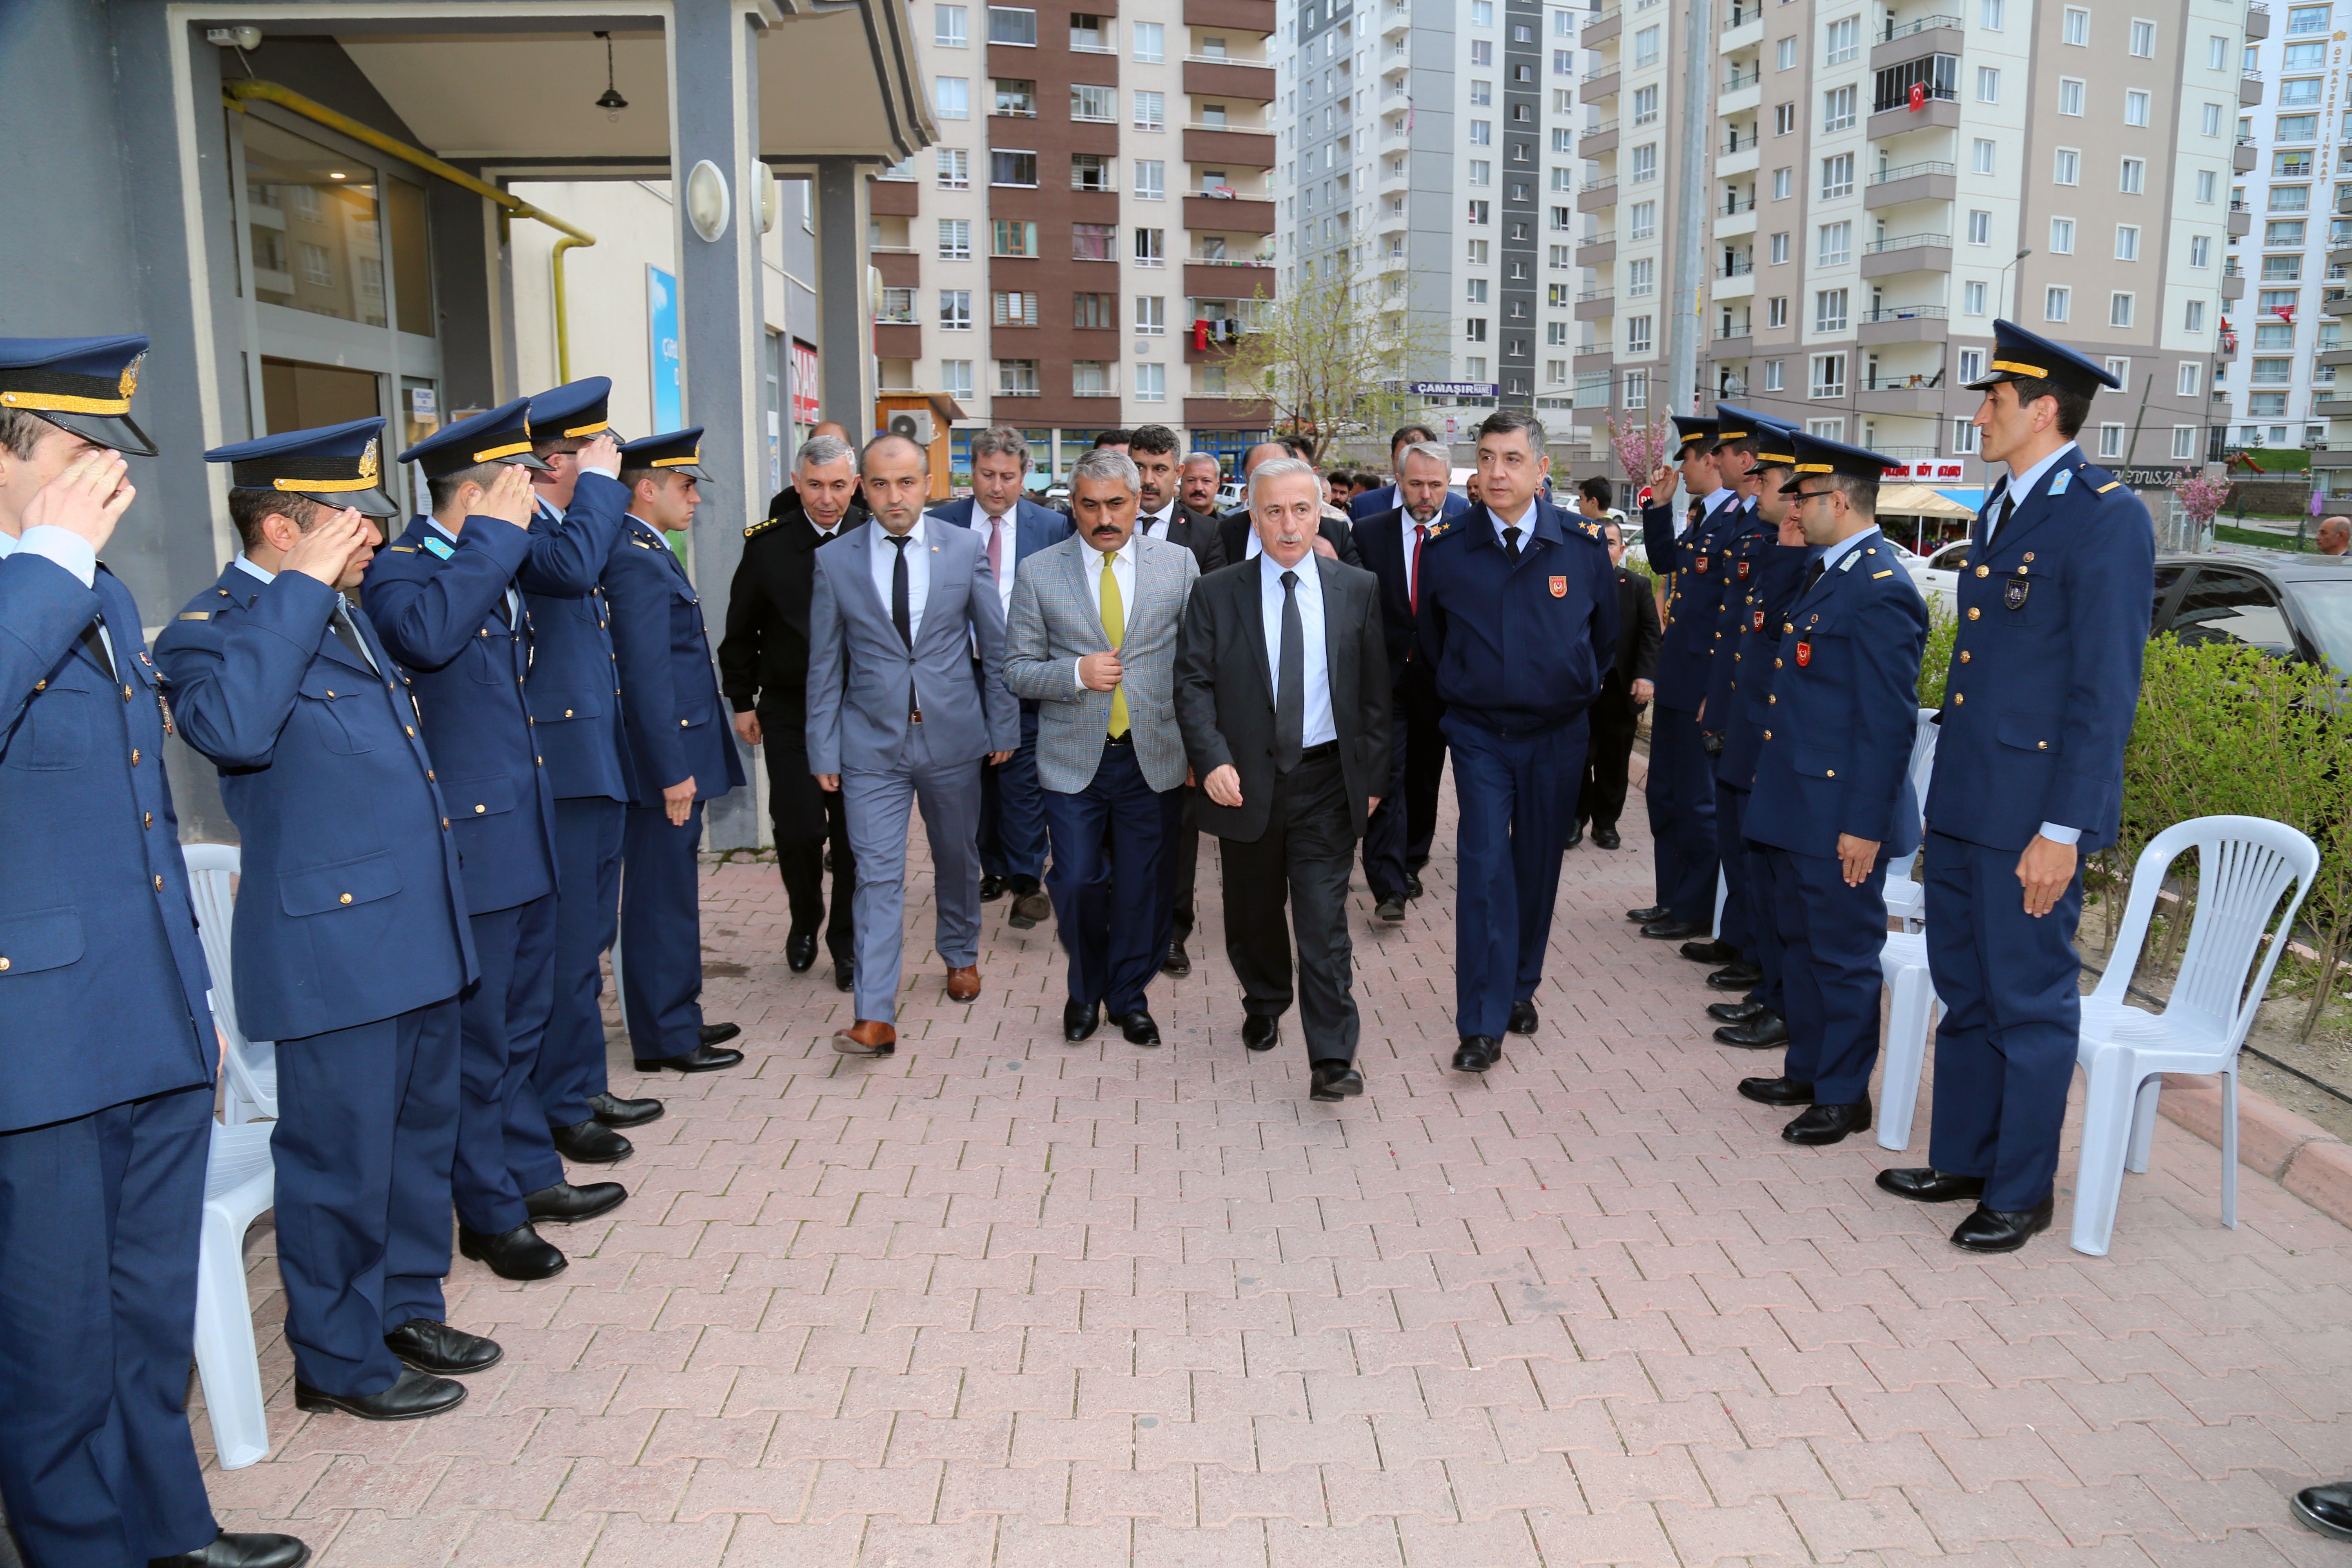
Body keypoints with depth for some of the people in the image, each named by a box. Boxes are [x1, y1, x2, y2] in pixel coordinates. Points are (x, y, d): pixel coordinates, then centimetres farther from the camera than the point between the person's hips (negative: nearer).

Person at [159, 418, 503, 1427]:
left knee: (421, 1137, 19)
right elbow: (232, 729, -33)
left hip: (417, 931, 9)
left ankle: (408, 1309, 35)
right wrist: (299, 589, -29)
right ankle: (340, 1362, 21)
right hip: (332, 943, -9)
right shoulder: (212, 630, -11)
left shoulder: (343, 612, 16)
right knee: (342, 1159, 4)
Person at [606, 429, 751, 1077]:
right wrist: (673, 772, -22)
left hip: (678, 759, 10)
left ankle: (677, 1019, 28)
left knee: (672, 895, 17)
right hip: (666, 760, -10)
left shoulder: (652, 554, 15)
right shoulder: (637, 561, -16)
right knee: (662, 898, -1)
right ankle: (665, 1038, 9)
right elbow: (646, 676, -22)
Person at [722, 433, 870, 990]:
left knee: (854, 833, 5)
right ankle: (805, 922, 27)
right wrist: (742, 701, 5)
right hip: (789, 711, 0)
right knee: (797, 829, -1)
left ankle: (846, 939, 23)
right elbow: (741, 631, 6)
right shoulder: (767, 543, -2)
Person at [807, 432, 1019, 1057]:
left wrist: (1004, 725, 4)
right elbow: (825, 666, 1)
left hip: (953, 734, 1)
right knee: (877, 875, -6)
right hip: (872, 744, -1)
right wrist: (823, 751, 0)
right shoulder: (835, 562, -3)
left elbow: (995, 645, 4)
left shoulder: (964, 549, -2)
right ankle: (875, 1017, -6)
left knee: (958, 856, 17)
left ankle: (960, 953, 43)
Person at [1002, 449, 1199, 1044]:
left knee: (1142, 886, 8)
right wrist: (1077, 673, -16)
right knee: (1077, 883, 0)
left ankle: (1129, 997, 29)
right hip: (1074, 758, 0)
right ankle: (1085, 990, 27)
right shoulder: (1039, 574, 1)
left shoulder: (1179, 564, 2)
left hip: (1154, 756, 1)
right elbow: (1017, 671, 1)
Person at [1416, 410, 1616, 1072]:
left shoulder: (1583, 549, -5)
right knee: (1485, 867, -9)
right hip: (1479, 735, -1)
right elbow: (1432, 639, 11)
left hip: (1557, 735, 1)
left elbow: (1605, 638, 11)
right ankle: (1483, 1024, -5)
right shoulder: (1447, 552, -6)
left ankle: (1521, 987, 31)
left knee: (1538, 865, 11)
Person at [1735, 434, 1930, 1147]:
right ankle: (1807, 1070, 34)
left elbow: (1890, 721, -21)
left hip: (1841, 816, -10)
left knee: (1843, 955, 3)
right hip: (1798, 805, 10)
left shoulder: (1880, 591, -19)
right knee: (1801, 941, 19)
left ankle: (1844, 1096, 17)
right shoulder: (1823, 574, 12)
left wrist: (1865, 825, -21)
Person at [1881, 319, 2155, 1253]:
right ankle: (1961, 1160, 31)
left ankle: (2020, 1193, 19)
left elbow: (2107, 688, -17)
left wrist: (2063, 830, -18)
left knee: (2029, 1002, 5)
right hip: (1962, 801, 9)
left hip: (2030, 814, -8)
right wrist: (1944, 800, 17)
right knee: (1964, 991, 17)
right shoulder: (1999, 510, 13)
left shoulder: (2106, 518, -14)